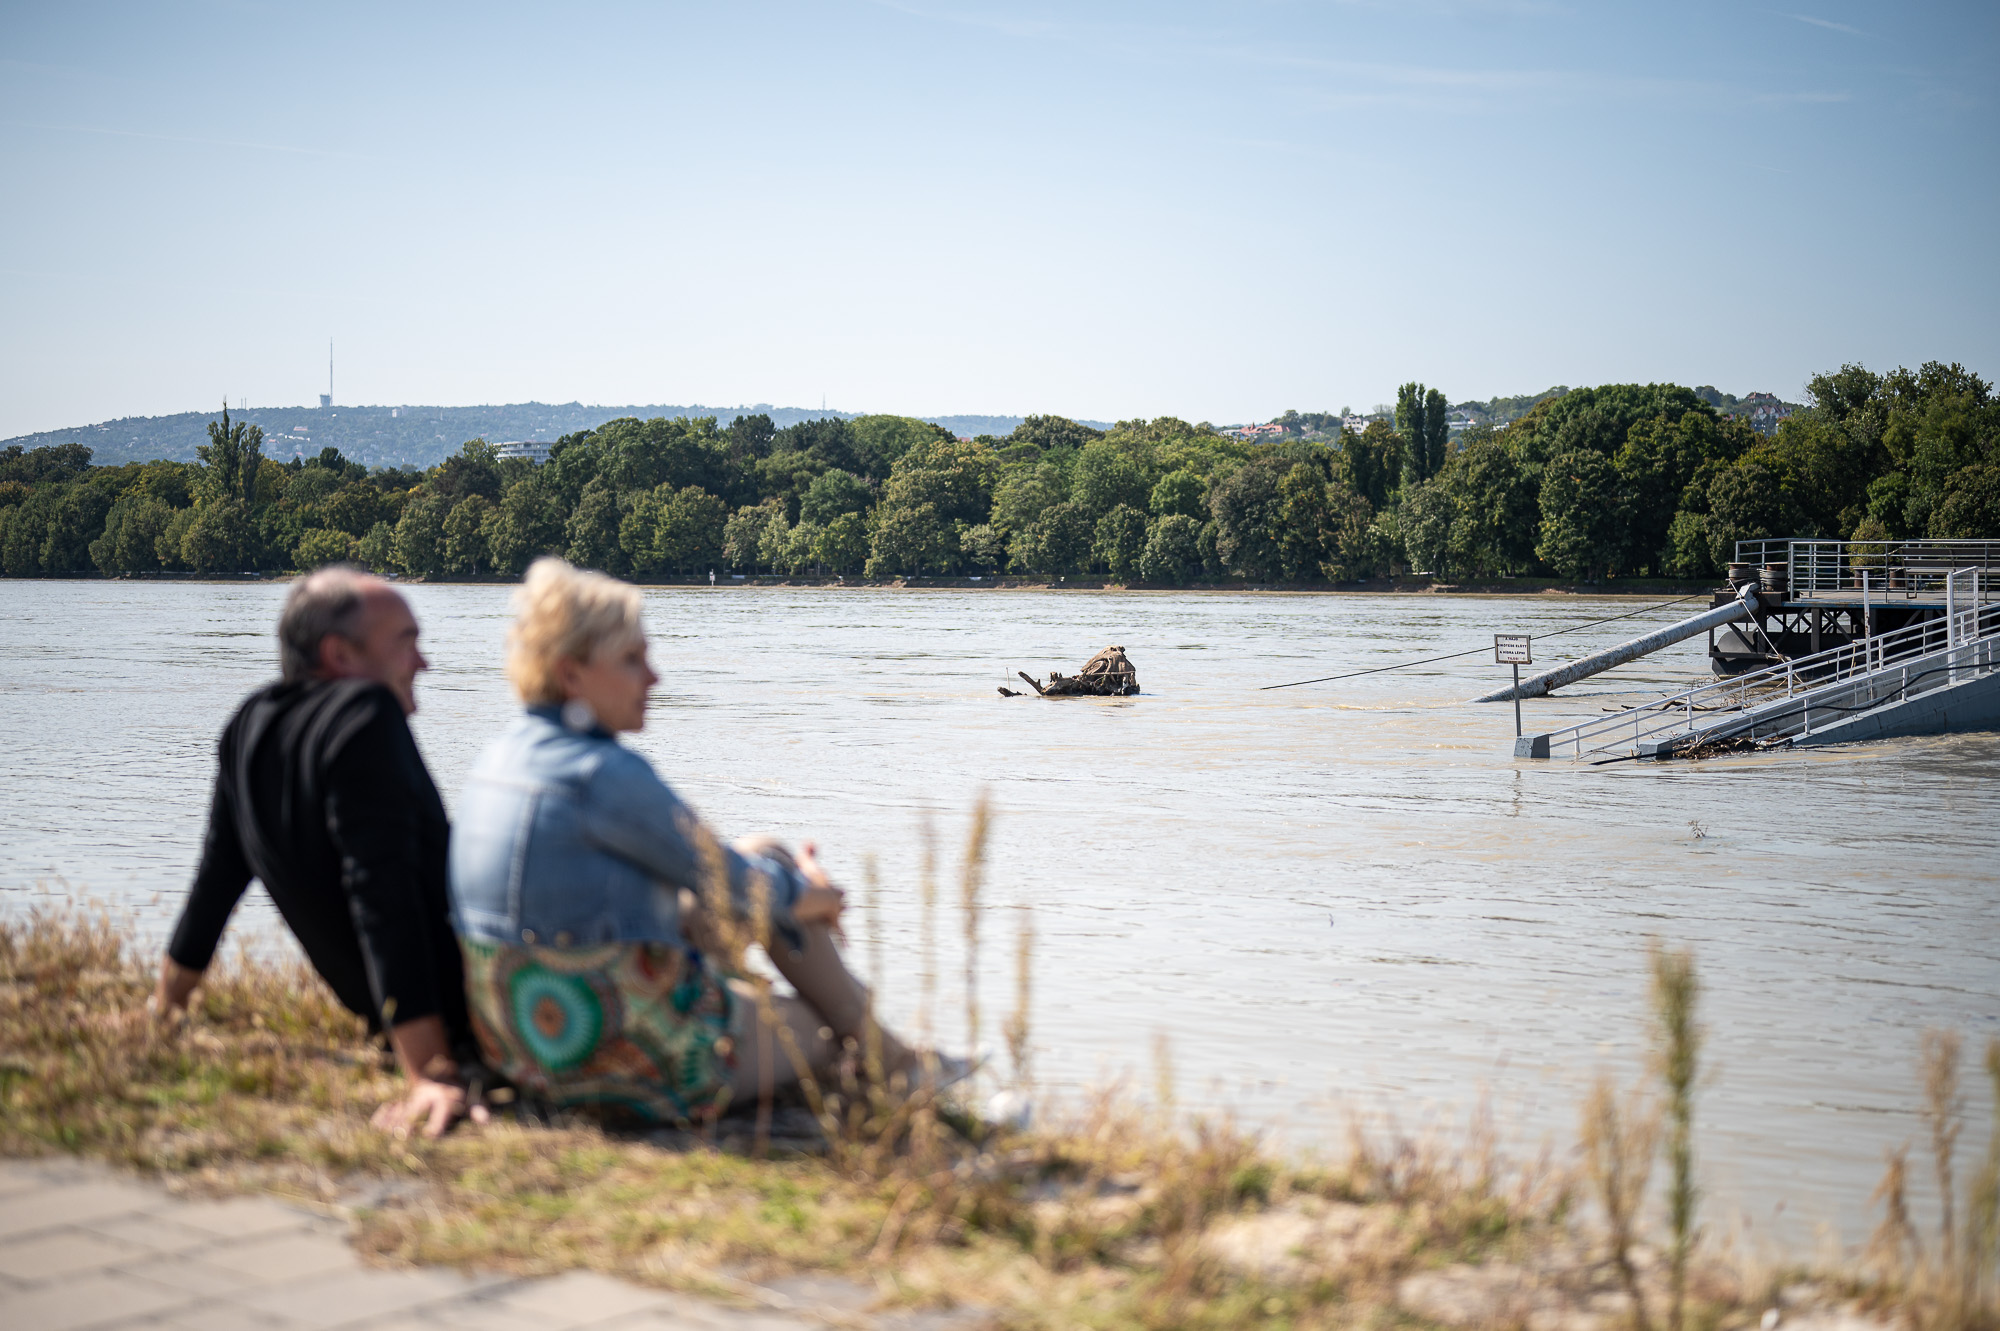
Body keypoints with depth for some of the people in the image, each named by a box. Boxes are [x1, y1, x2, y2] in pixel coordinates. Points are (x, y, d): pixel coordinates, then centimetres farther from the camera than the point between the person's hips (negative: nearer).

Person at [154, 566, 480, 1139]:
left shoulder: (253, 724, 0)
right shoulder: (365, 714, -25)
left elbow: (216, 875, 9)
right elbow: (384, 897, -31)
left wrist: (167, 1005, 21)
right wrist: (430, 1071, -34)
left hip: (369, 1002, 9)